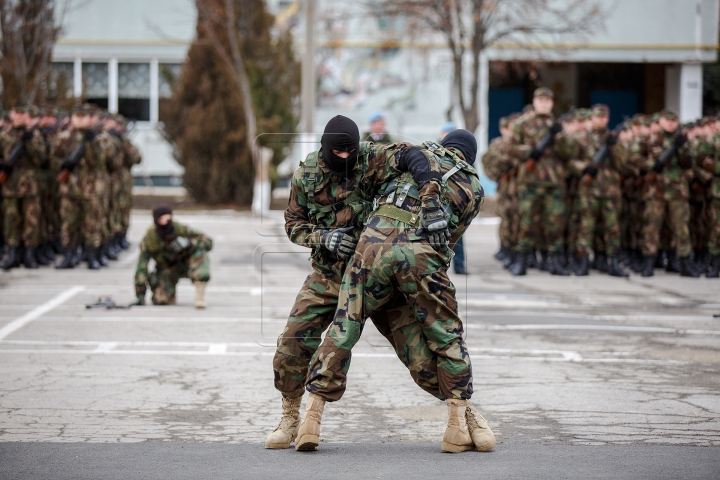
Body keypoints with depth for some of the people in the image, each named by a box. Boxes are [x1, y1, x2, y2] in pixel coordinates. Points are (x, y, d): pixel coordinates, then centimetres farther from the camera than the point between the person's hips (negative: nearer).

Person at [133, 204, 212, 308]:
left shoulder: (181, 229, -26)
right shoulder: (149, 238, -23)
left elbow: (208, 242, -24)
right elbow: (141, 267, -20)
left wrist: (188, 242, -43)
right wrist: (140, 295, -22)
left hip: (185, 263, -1)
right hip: (167, 270, 1)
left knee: (200, 253, -32)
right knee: (160, 300, -20)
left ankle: (200, 295, -31)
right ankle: (170, 293, 20)